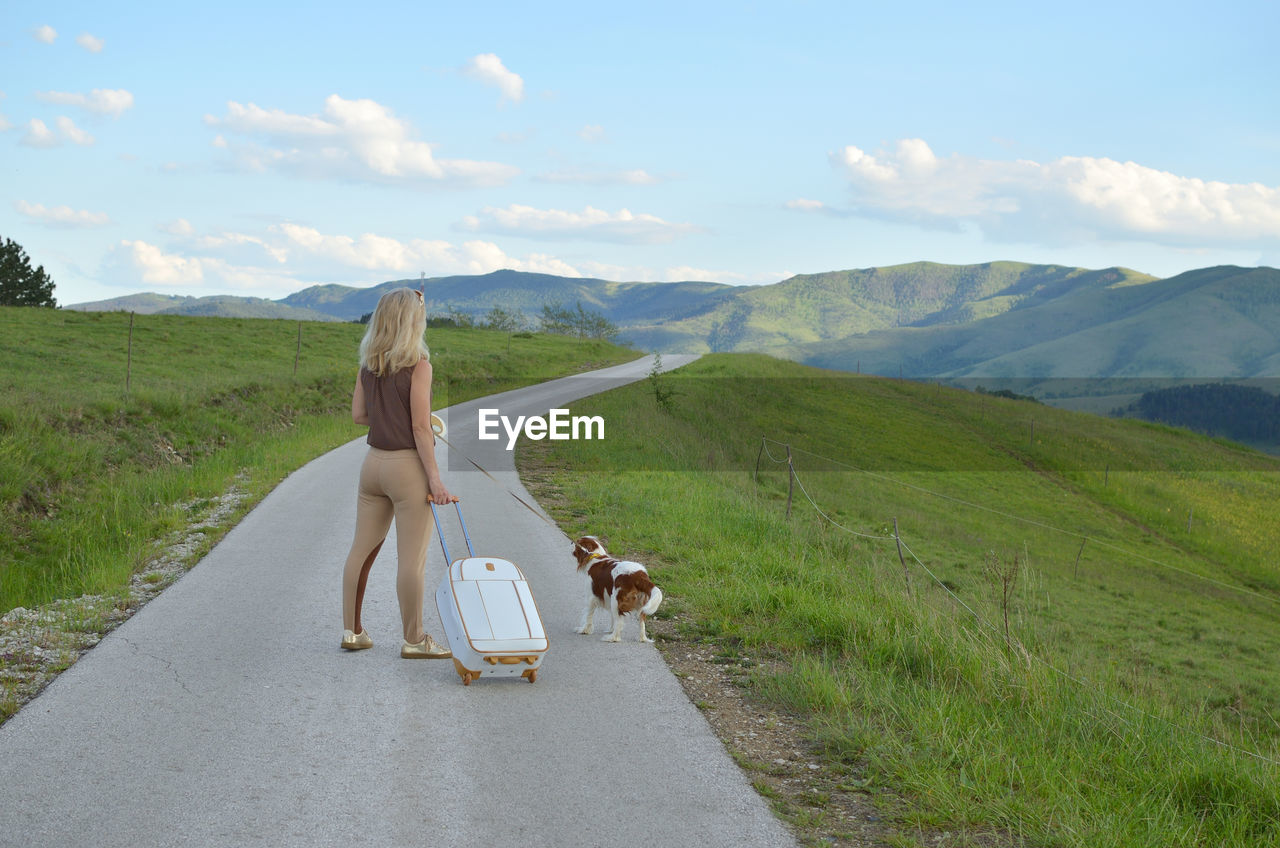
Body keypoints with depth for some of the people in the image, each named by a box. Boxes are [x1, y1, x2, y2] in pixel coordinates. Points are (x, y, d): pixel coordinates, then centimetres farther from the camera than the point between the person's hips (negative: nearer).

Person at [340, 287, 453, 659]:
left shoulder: (369, 365, 5)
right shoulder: (418, 365, -14)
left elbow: (358, 415, 9)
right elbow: (420, 427, -16)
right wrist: (434, 477, -14)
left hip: (374, 461, 7)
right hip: (408, 464, -7)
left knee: (363, 549, 14)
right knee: (412, 558, 1)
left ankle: (352, 630, 21)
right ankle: (414, 639, 8)